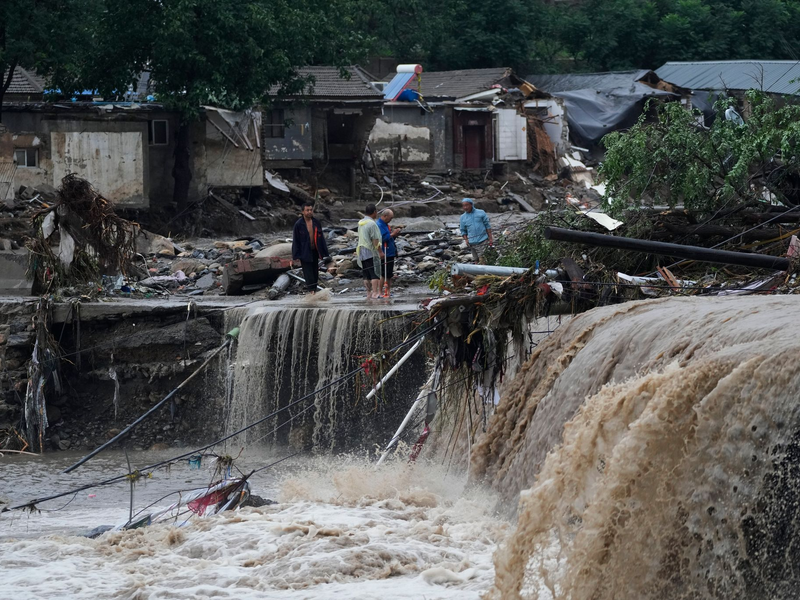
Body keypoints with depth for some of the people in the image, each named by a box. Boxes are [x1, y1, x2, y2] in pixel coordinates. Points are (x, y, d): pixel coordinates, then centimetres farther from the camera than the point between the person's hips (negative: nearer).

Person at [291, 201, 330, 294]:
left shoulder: (317, 223, 7)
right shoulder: (298, 225, -6)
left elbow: (321, 239, 11)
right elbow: (295, 241, -4)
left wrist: (325, 254, 9)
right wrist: (296, 256, -8)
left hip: (315, 252, 4)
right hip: (305, 254, -4)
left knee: (315, 275, 8)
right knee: (309, 275, -8)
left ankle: (314, 291, 16)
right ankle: (312, 291, -10)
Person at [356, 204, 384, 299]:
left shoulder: (360, 223, 12)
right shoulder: (372, 224, -14)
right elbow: (375, 240, -16)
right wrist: (380, 251, -12)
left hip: (362, 251, 8)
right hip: (371, 252, -8)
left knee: (366, 275, 10)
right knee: (375, 273, -8)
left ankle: (369, 293, 11)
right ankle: (375, 293, -17)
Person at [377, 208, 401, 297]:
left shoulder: (385, 225, 17)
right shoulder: (379, 225, -14)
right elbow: (383, 238, -24)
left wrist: (395, 234, 6)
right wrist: (392, 234, -17)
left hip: (390, 253, 10)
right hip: (384, 254, -10)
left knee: (389, 274, 14)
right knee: (383, 274, -10)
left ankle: (388, 291, 20)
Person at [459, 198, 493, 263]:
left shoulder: (481, 213, 2)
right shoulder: (463, 217, 8)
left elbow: (487, 226, 5)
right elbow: (463, 231, 13)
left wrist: (490, 238, 1)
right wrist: (466, 240, -4)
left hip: (482, 240, -3)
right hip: (472, 242, 3)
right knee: (476, 260, 3)